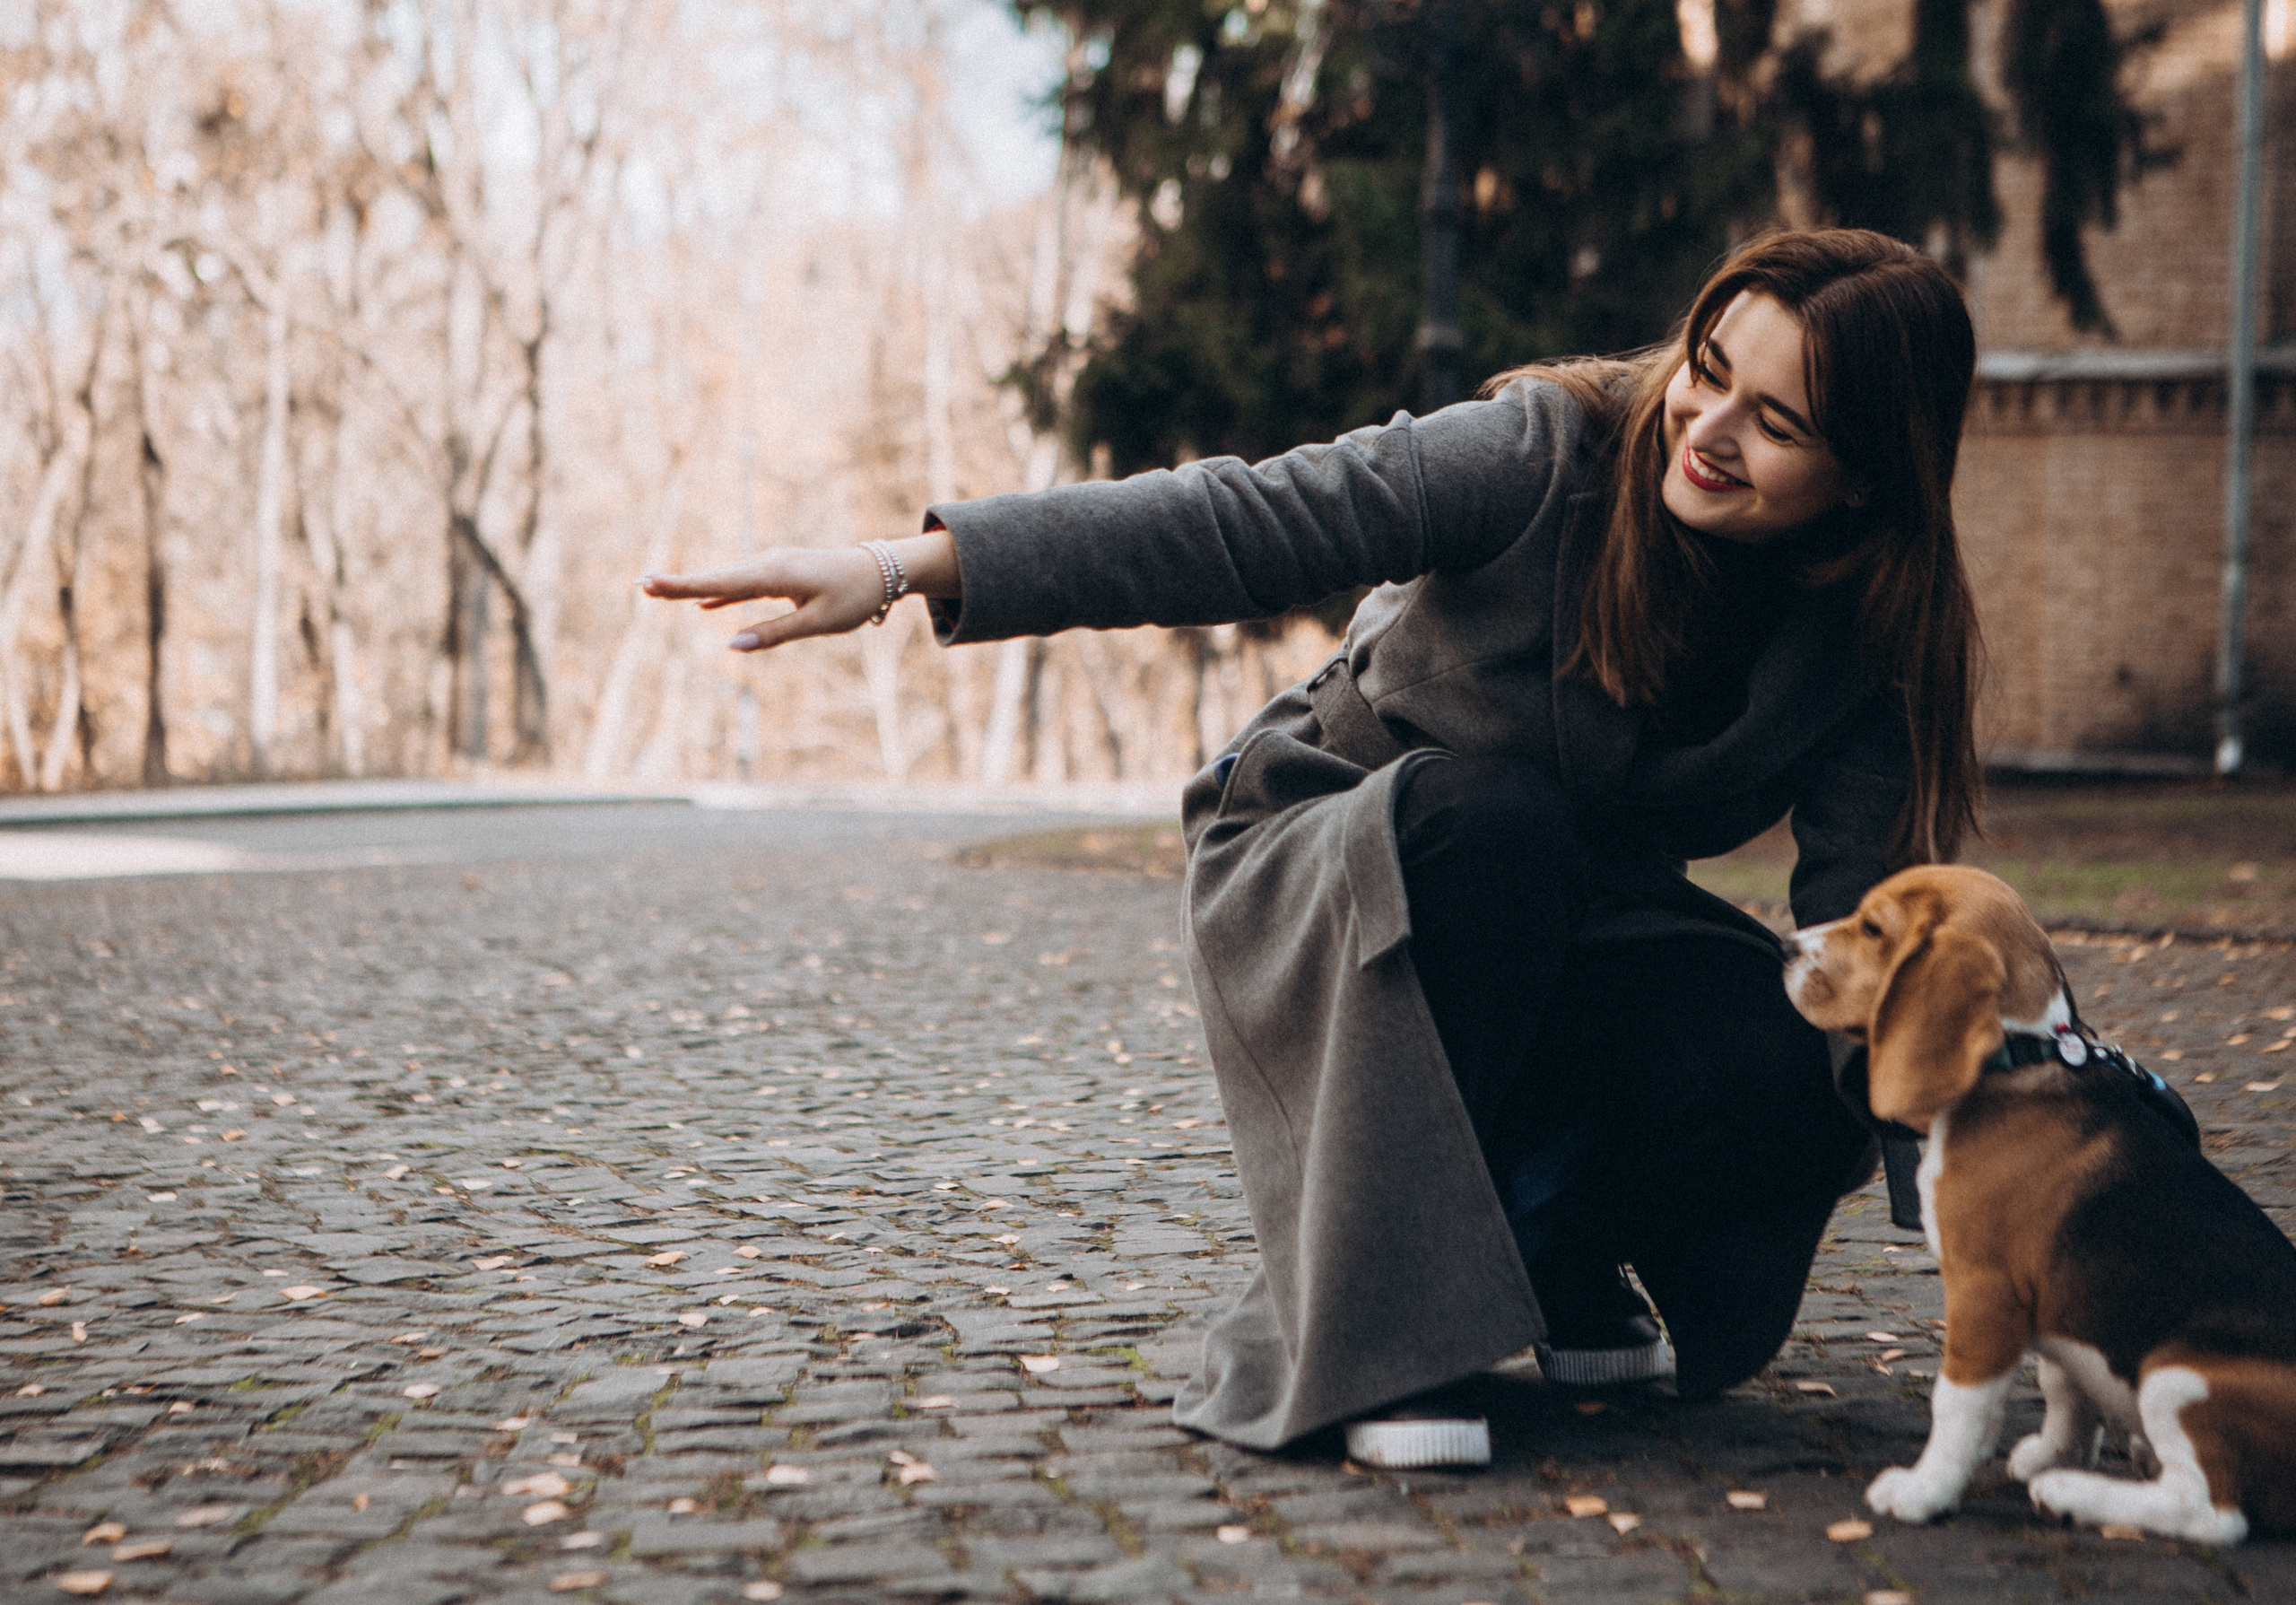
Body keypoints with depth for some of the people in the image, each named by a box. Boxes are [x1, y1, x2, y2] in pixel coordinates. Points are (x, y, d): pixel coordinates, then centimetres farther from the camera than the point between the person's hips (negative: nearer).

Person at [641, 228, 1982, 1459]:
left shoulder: (1869, 644, -11)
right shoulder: (1553, 454, -22)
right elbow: (1245, 523, -30)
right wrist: (908, 568, -39)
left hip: (1577, 940, 3)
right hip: (1326, 887, -3)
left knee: (1788, 1065, -28)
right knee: (1486, 818, -38)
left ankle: (1551, 1254, 5)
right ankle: (1368, 1319, -26)